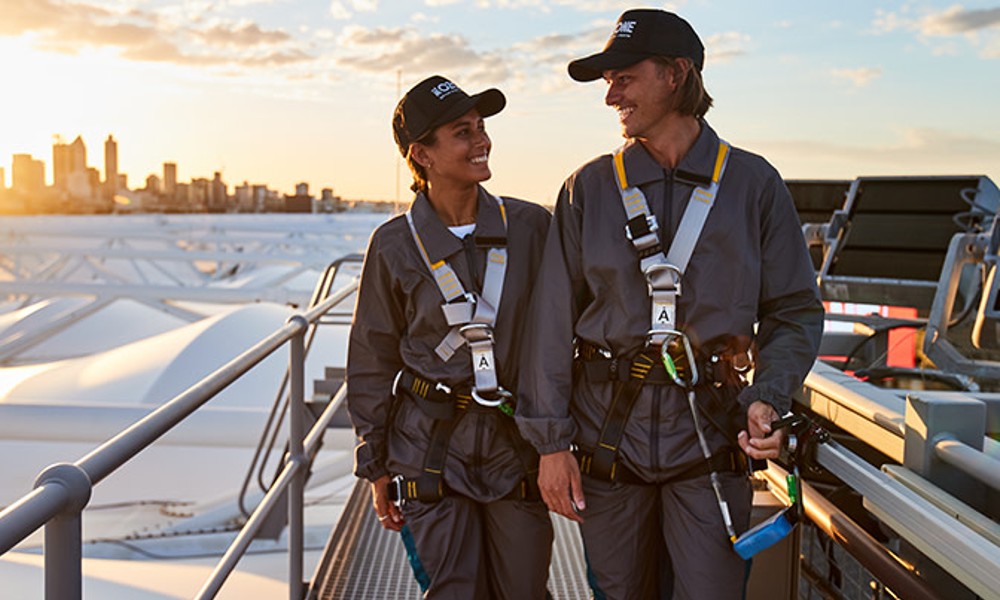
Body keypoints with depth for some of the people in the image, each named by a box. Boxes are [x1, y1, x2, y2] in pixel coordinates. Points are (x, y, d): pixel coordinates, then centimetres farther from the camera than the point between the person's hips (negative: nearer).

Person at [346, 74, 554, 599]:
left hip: (517, 448, 2)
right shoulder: (395, 245, -4)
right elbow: (371, 363, 4)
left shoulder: (531, 227, 0)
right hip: (431, 449, -1)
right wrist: (375, 467, 5)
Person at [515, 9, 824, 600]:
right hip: (608, 433, 1)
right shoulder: (589, 189, 3)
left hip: (709, 433, -1)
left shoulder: (753, 184, 2)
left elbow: (796, 310, 5)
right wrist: (552, 440, -2)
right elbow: (554, 318, 2)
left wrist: (769, 398, -11)